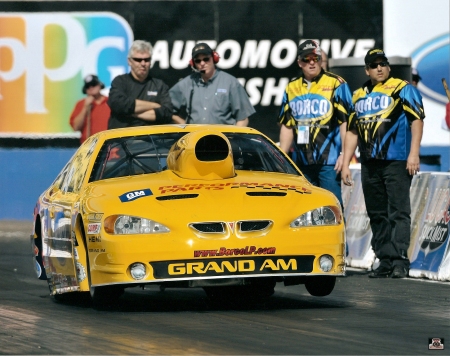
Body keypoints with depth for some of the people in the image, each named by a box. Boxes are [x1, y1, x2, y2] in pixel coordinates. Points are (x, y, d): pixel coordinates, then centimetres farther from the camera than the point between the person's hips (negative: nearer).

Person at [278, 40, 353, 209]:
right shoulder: (292, 88, 15)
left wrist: (344, 155, -12)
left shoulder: (336, 84, -1)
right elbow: (287, 125, 19)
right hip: (301, 162, 5)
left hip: (329, 161, -5)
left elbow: (346, 122, -5)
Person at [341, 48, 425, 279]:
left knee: (398, 213, -11)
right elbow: (352, 131, 22)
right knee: (377, 216, 7)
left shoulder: (402, 89, 1)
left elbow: (417, 120, -7)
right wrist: (345, 164, 17)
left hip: (397, 163, -6)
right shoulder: (359, 96, 18)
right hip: (370, 165, 7)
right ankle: (385, 261, 10)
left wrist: (413, 154, -17)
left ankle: (399, 260, -16)